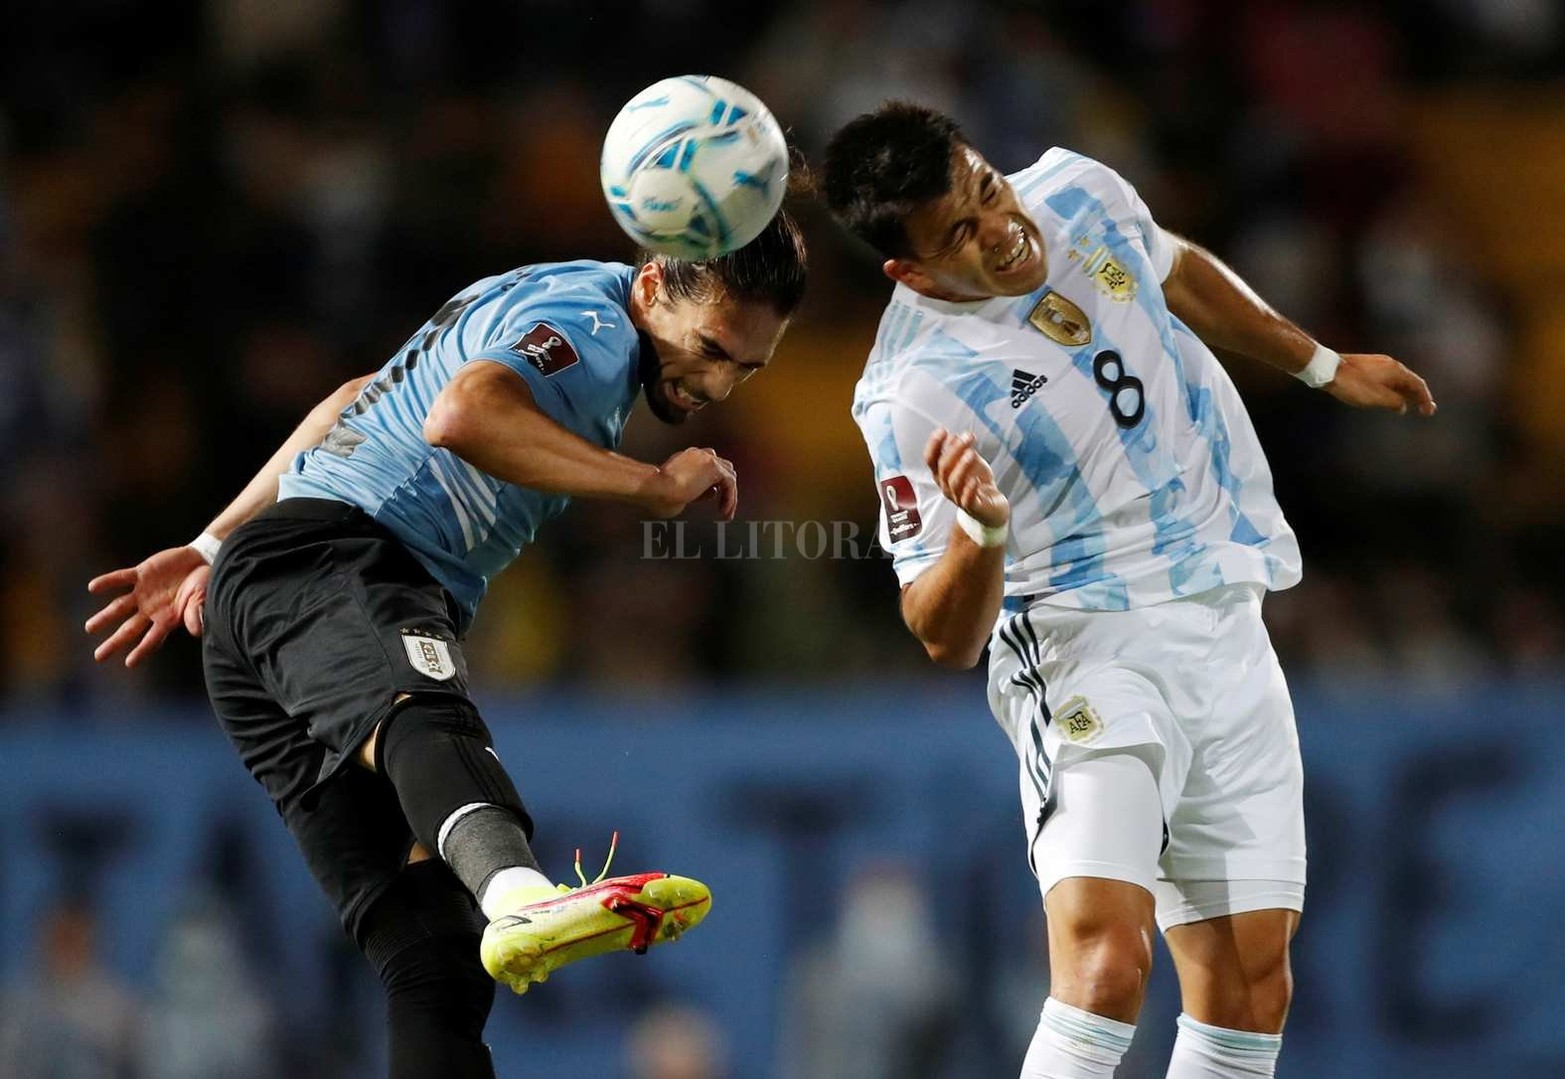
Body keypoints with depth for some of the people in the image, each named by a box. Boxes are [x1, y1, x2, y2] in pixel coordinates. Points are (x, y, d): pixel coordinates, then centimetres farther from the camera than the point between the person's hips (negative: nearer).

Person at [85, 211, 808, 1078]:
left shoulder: (543, 305, 26)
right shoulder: (596, 322, -6)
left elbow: (364, 405, 33)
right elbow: (462, 414, -27)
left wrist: (216, 548, 37)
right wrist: (651, 485, -20)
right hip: (324, 559, -11)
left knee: (433, 953, -7)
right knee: (423, 716, -42)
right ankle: (520, 892, -74)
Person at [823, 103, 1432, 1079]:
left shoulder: (1079, 194, -1)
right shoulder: (913, 395, -20)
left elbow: (1179, 274, 24)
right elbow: (946, 639, -17)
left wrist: (1324, 365, 32)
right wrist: (978, 531, -36)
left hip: (1229, 629, 7)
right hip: (1090, 649, -7)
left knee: (1251, 979, 3)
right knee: (1107, 958, -27)